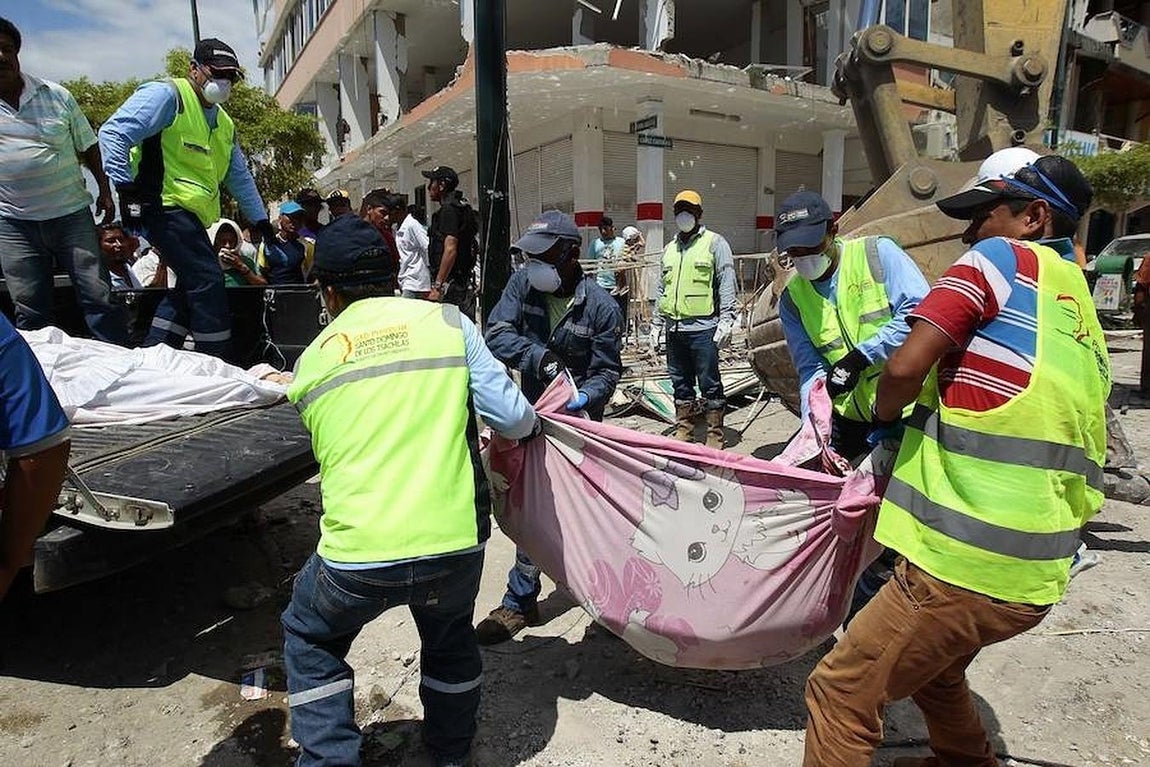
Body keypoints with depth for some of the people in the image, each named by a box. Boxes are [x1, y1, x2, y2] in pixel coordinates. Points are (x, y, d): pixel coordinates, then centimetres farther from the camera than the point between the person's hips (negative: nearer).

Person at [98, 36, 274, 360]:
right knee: (208, 281, -16)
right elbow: (113, 133, -15)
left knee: (191, 288, 11)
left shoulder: (224, 123, 22)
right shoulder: (166, 95, -6)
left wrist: (259, 218, 23)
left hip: (192, 215, 10)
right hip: (165, 204, -10)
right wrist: (126, 187, -20)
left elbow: (239, 176, 27)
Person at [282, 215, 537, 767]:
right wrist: (531, 421, 23)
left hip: (355, 557, 0)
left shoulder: (310, 362, 9)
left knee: (310, 640, 32)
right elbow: (514, 420, -1)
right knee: (450, 636, 33)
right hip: (455, 544, 1)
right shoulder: (447, 322, 3)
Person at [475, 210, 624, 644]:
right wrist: (539, 355, -32)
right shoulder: (522, 285, -6)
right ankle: (520, 603, 34)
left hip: (576, 423, -3)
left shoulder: (600, 306, -15)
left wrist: (584, 397, -32)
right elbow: (496, 335, -15)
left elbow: (607, 372, -11)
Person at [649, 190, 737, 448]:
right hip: (674, 329, 6)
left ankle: (715, 436, 9)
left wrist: (726, 320, -15)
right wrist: (655, 325, 19)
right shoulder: (670, 249, 19)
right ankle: (683, 431, 24)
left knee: (710, 383, 0)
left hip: (703, 329, -6)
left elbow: (727, 284, -6)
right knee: (680, 383, 13)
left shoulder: (714, 243, 2)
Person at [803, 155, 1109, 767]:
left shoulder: (1001, 257, -5)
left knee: (840, 692, 1)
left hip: (966, 565, -9)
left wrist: (881, 420, 3)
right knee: (934, 669, 31)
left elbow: (906, 366, -18)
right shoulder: (1083, 319, 19)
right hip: (1036, 574, 9)